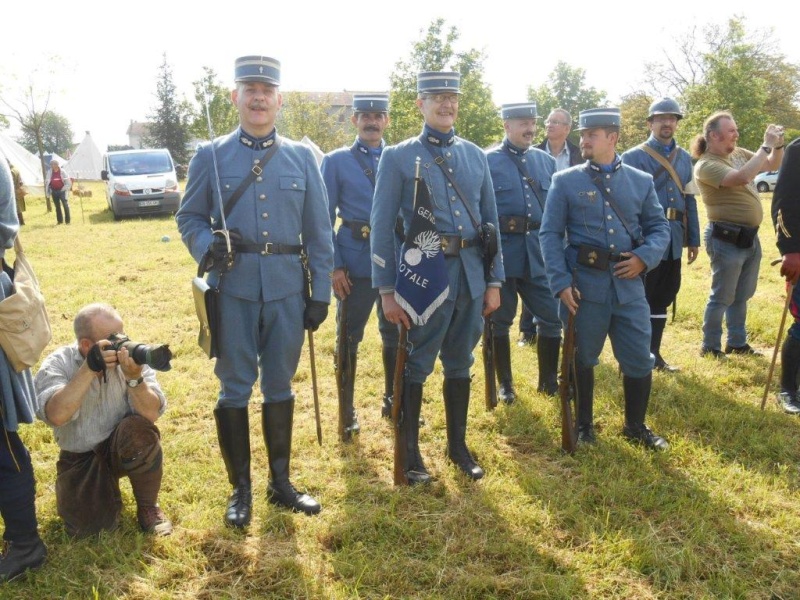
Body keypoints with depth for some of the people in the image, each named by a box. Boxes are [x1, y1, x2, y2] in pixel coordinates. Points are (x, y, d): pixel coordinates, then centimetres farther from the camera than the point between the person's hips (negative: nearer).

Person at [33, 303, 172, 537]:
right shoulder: (58, 364, -15)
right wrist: (89, 368, -38)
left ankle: (148, 507, -7)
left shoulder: (131, 357, -14)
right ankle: (106, 488, 20)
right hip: (79, 457, 0)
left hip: (126, 448, 0)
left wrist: (134, 377, -39)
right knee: (86, 527, -17)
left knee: (140, 431, -33)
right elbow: (56, 415, -33)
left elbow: (152, 414, -23)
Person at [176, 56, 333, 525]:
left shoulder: (302, 157, 6)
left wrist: (322, 293, 2)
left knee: (280, 385, 12)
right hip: (233, 289, -1)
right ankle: (241, 489, 21)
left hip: (287, 289, 1)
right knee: (235, 388, 6)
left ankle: (281, 482, 26)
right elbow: (189, 217, 7)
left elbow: (319, 231, 6)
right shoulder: (211, 156, 3)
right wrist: (207, 247, -16)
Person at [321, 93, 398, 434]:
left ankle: (392, 401, 30)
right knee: (348, 339, 6)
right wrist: (333, 266, -10)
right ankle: (346, 411, 20)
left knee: (396, 335, 12)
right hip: (355, 265, -2)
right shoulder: (336, 162, 2)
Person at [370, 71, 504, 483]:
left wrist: (494, 281, 9)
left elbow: (490, 220, 13)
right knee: (417, 367, 5)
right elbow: (381, 226, -4)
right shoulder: (398, 157, -1)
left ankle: (458, 445, 30)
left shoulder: (475, 155, 12)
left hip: (471, 274, 4)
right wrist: (387, 291, -9)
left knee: (460, 364, 14)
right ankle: (410, 453, 20)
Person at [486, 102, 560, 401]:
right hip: (502, 254, -4)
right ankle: (505, 384, 24)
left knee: (552, 318, 6)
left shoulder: (546, 161, 10)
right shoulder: (487, 161, -4)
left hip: (539, 254, 4)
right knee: (500, 321, 8)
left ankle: (549, 379, 26)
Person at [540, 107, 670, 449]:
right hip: (584, 286, -2)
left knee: (640, 360, 6)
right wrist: (561, 282, -12)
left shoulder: (641, 181, 8)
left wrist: (644, 257, -10)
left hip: (629, 284, 2)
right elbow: (549, 234, -3)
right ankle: (584, 424, 30)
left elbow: (660, 228, 11)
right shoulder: (565, 182, 0)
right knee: (582, 359, 10)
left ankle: (636, 426, 28)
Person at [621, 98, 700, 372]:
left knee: (663, 297, 12)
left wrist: (693, 239, 13)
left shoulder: (685, 158, 13)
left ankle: (653, 353, 24)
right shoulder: (633, 157, -5)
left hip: (673, 241, 6)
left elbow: (690, 200, 15)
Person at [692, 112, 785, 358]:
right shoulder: (706, 165, -17)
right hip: (727, 239, -8)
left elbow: (772, 165, 20)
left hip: (750, 236, 8)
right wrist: (766, 145, -24)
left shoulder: (739, 153, 8)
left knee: (741, 296, 17)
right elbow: (742, 177, -31)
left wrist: (778, 145, 0)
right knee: (722, 298, 2)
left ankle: (737, 343, 30)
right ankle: (710, 347, 16)